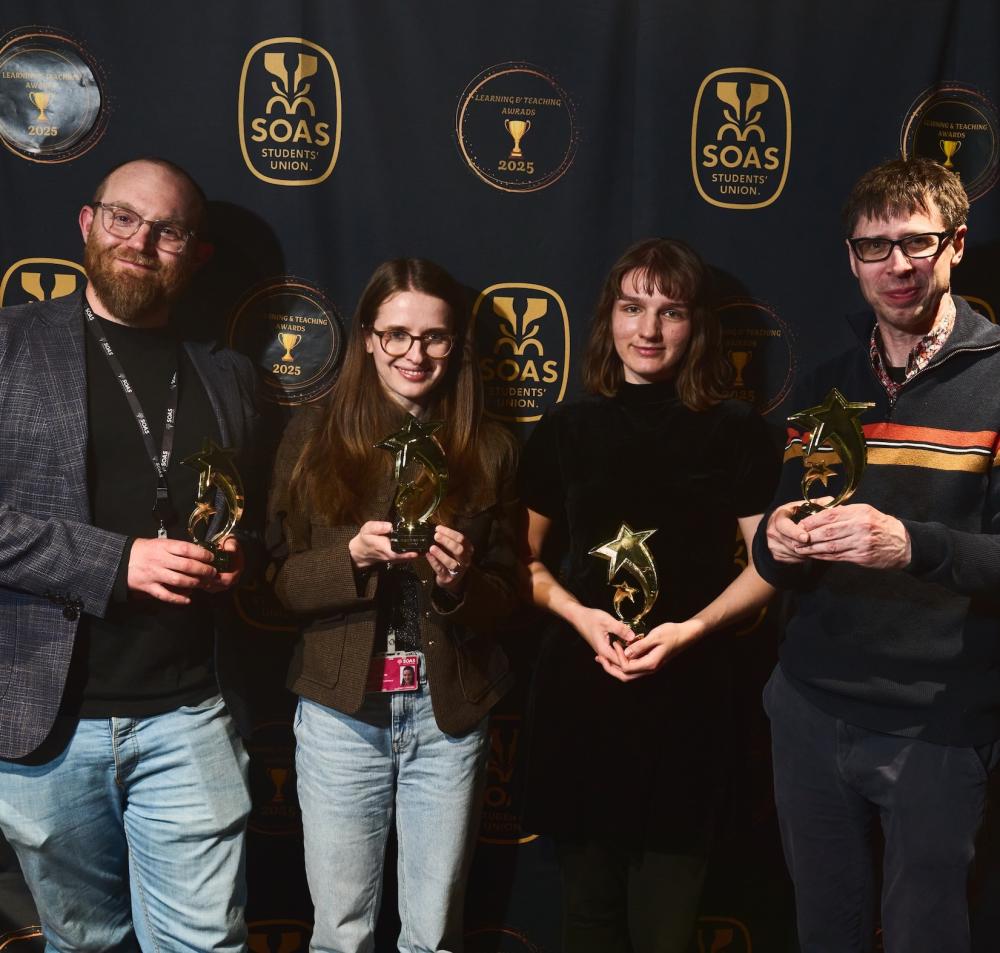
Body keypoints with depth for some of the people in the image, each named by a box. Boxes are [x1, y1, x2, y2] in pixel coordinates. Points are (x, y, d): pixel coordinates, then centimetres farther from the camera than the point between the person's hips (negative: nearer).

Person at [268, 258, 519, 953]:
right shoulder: (314, 438, 0)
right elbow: (277, 579, -2)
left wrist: (459, 582, -15)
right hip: (343, 710, -1)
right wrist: (352, 556, -20)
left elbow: (507, 591, 5)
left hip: (449, 713, 1)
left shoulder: (488, 450, 4)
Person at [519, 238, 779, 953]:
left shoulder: (736, 431, -1)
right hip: (577, 687, 2)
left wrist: (691, 628, -15)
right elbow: (524, 557, 9)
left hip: (688, 692, -1)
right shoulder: (564, 429, 4)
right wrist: (578, 614, -9)